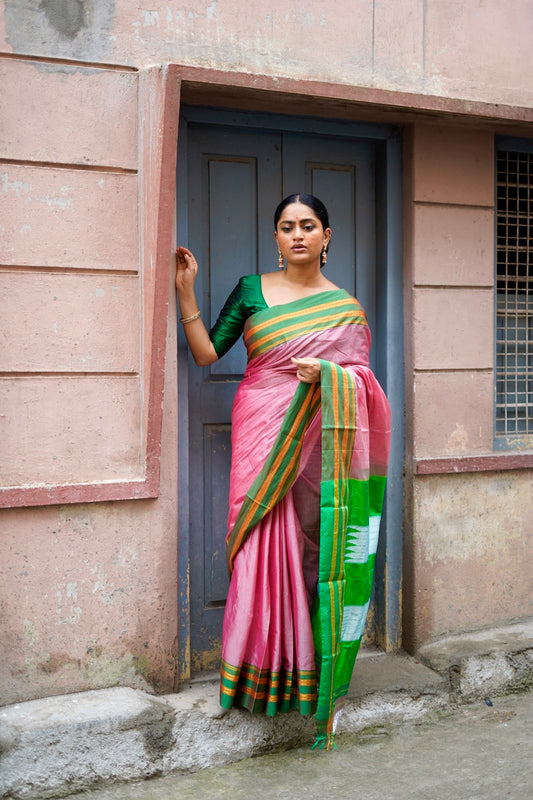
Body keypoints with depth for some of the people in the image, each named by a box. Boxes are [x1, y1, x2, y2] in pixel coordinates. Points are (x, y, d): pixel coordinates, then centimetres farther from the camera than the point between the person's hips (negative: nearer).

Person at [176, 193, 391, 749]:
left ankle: (314, 673, 6)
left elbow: (360, 379, 4)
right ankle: (263, 670, 3)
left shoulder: (345, 307, 10)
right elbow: (206, 353, 6)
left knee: (312, 547, -3)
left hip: (315, 442, 0)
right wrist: (186, 291, -1)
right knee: (265, 546, -6)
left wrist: (324, 373, -16)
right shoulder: (251, 290, 10)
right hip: (261, 434, 0)